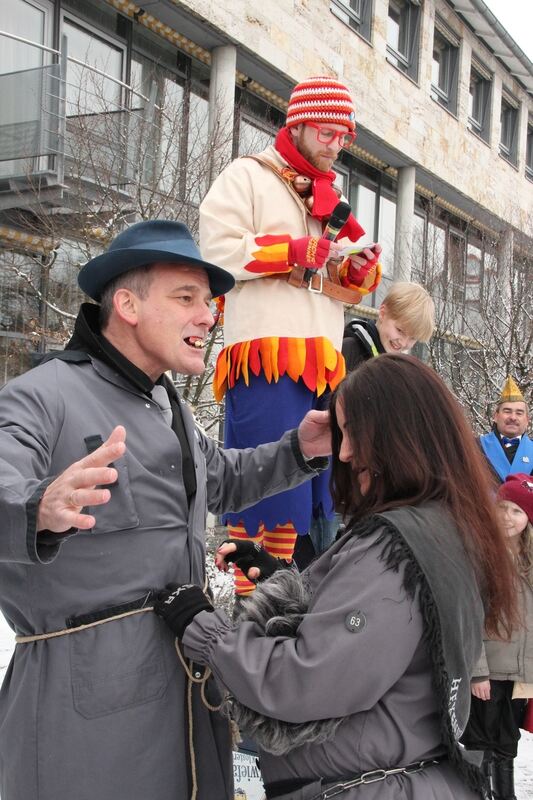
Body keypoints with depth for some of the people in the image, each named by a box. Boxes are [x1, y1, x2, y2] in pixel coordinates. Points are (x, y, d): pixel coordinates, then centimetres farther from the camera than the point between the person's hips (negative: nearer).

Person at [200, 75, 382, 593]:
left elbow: (345, 290, 28)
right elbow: (218, 251, -9)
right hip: (265, 358, -7)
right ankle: (249, 596, -4)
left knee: (315, 488, 4)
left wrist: (361, 269, 5)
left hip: (322, 365, 7)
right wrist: (298, 249, -12)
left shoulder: (330, 197, 27)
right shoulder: (246, 176, 6)